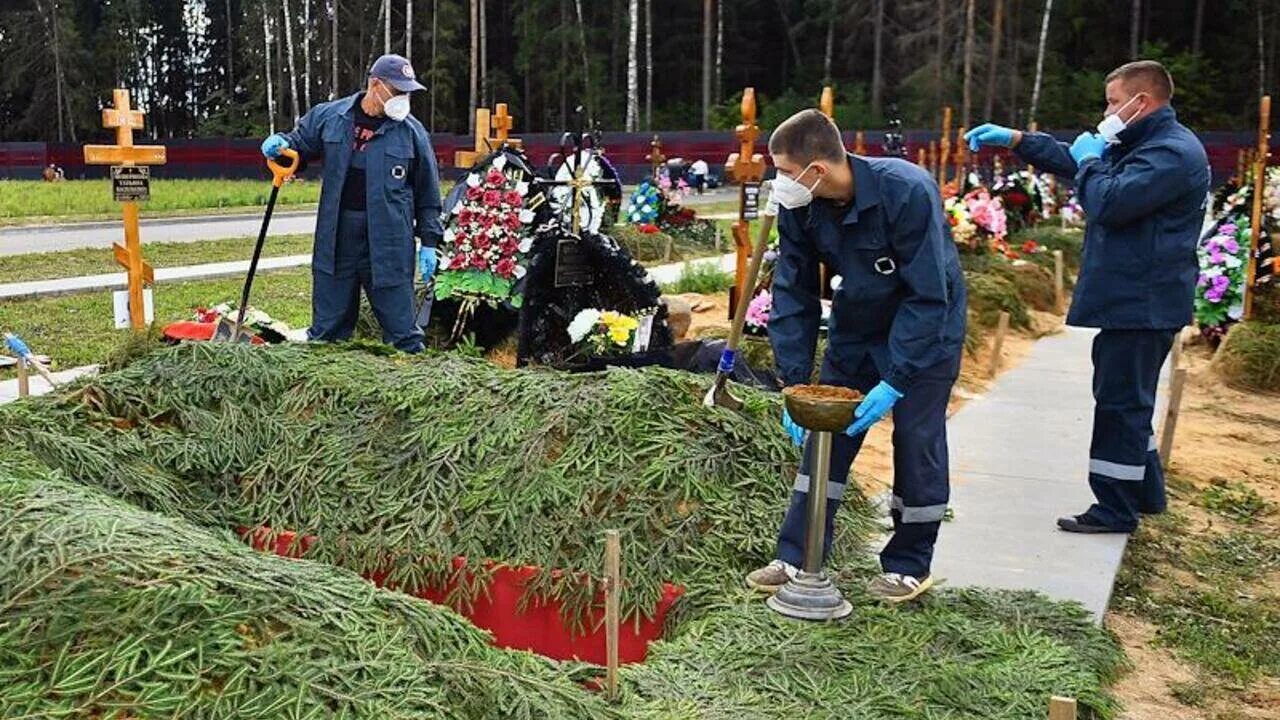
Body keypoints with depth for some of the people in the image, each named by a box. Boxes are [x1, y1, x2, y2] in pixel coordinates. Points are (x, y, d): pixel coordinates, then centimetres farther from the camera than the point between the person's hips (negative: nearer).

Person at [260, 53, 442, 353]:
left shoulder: (412, 131, 0)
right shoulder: (328, 116, 4)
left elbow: (427, 192, 5)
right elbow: (300, 143, 20)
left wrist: (429, 242, 3)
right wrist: (281, 142, -3)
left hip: (389, 243, -2)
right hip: (335, 239, 2)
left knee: (400, 324, 3)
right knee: (327, 329, 13)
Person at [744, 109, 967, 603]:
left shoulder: (907, 192, -31)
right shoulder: (799, 208, -16)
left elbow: (927, 297, -28)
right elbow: (792, 296, -10)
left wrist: (895, 381, -30)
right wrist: (795, 383, -15)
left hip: (925, 330, -5)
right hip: (856, 328, 5)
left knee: (917, 442, -1)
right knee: (825, 436, 4)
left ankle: (910, 565, 17)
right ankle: (796, 558, 13)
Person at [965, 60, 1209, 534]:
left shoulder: (1173, 153, -17)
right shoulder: (1143, 146, 18)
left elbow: (1108, 202, -26)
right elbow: (1075, 161, 26)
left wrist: (1090, 162, -7)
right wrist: (1014, 139, 17)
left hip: (1142, 305, -11)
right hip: (1132, 301, 11)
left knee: (1119, 403, -4)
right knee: (1130, 402, 19)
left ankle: (1115, 509, 5)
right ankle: (1144, 493, 31)